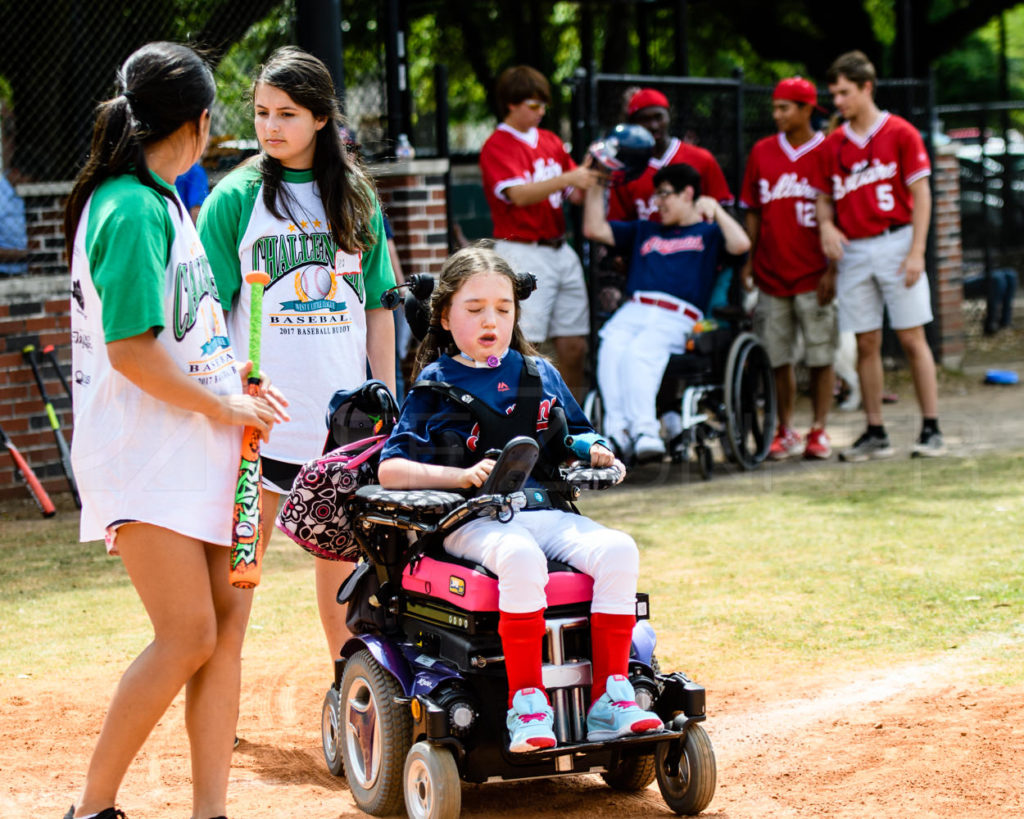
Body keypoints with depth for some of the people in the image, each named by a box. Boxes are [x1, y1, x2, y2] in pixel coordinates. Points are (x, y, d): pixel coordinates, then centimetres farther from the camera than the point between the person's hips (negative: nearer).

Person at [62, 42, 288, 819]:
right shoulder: (132, 208, -15)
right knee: (188, 633, -11)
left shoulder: (163, 201, 15)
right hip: (141, 453, -9)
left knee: (229, 615, 5)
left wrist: (232, 377, 10)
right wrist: (222, 406, -12)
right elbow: (130, 349, -21)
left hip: (192, 445, 9)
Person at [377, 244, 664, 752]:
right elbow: (390, 470, 0)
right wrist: (462, 475, -13)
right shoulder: (435, 388, 7)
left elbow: (575, 435, 31)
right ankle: (527, 702, -33)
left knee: (617, 549, -25)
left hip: (542, 512, 4)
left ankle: (609, 695, -22)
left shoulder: (540, 376, 19)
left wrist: (592, 450, 7)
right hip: (472, 522, -4)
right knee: (520, 557, -39)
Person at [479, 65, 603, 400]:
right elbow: (519, 194, -20)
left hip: (560, 250, 7)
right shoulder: (497, 146, -6)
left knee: (574, 343, 7)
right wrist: (569, 178, -30)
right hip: (523, 252, -7)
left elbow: (575, 194, 15)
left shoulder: (551, 141, 16)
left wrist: (590, 175, -6)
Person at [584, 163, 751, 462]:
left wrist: (715, 210, 0)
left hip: (676, 318, -4)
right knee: (611, 349, -29)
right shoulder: (644, 231, 34)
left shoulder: (708, 233, 19)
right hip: (633, 310, 4)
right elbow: (594, 229, 32)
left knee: (639, 352, -34)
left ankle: (644, 430, -42)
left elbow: (741, 244, -2)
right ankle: (617, 429, -38)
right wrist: (595, 184, 25)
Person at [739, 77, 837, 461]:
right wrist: (747, 260, 7)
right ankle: (785, 431, 14)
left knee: (820, 356, -1)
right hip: (771, 272, 3)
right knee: (778, 357, 5)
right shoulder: (762, 152, 9)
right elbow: (753, 212, 14)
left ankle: (818, 430, 6)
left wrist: (832, 270, -9)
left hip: (814, 276, -3)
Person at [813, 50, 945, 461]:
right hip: (853, 252, 4)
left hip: (895, 244, -4)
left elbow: (920, 194, -4)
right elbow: (824, 197, 17)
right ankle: (875, 434, 9)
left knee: (912, 338, -4)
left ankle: (931, 430, -1)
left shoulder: (900, 133, -2)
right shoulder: (833, 144, 10)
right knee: (866, 344, 4)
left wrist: (916, 252, -11)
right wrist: (826, 226, -6)